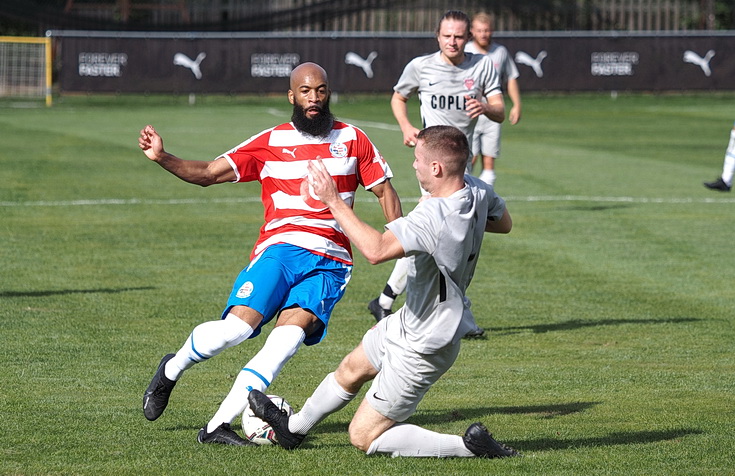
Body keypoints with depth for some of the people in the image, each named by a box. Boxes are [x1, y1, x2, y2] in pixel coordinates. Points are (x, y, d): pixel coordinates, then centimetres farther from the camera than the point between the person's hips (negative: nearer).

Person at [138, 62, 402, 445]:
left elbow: (383, 190, 17)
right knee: (236, 326, -22)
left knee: (289, 335, -23)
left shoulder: (352, 139, 12)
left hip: (330, 262, 1)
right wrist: (162, 159, -8)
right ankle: (171, 370, 9)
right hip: (280, 248, -1)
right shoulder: (270, 143, 9)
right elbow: (208, 173, 7)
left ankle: (218, 426, -22)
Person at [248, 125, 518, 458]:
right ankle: (294, 428, 53)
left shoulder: (433, 216, -36)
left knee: (363, 437, 1)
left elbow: (376, 250, -47)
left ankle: (470, 446, -2)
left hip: (422, 349, -10)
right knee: (352, 369, 29)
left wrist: (333, 201, -37)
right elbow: (504, 223, 13)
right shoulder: (477, 190, -9)